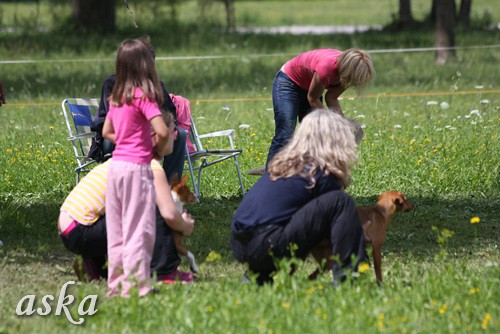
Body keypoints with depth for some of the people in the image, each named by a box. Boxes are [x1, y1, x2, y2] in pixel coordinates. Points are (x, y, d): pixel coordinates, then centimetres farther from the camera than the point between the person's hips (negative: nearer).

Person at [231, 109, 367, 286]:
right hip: (268, 247, -8)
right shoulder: (321, 173, -2)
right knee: (341, 202, -6)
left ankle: (260, 276, 19)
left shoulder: (281, 163, 20)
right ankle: (348, 275, -9)